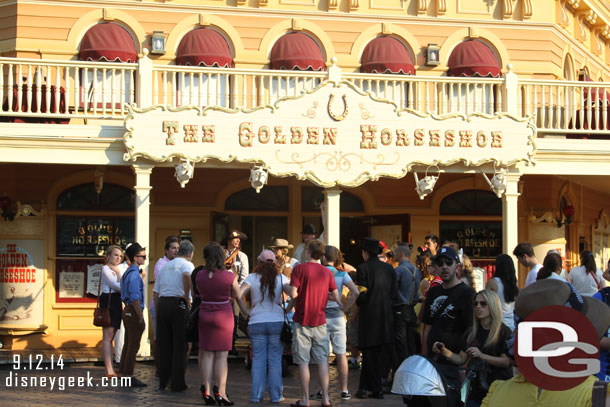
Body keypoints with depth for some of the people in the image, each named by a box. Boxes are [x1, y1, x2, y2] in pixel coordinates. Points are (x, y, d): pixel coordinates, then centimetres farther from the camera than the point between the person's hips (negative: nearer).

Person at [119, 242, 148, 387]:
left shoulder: (127, 273, 15)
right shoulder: (134, 274, -17)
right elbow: (135, 298, -22)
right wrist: (141, 318, -19)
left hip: (127, 310, 10)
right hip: (134, 312, -10)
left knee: (128, 344, 17)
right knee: (133, 346, -4)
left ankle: (123, 373, 24)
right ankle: (129, 376, -1)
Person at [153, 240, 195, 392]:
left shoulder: (165, 266, 20)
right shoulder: (187, 264, 0)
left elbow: (155, 292, 18)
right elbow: (186, 276, -26)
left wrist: (157, 311, 20)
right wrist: (187, 297, -15)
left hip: (162, 303, 6)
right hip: (178, 304, -6)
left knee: (163, 345, 11)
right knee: (179, 345, 1)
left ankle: (163, 382, 16)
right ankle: (177, 383, 3)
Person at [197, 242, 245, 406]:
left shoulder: (200, 275, -4)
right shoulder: (230, 276, -12)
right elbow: (237, 296, 1)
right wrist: (246, 312, 19)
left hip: (205, 315, 3)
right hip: (223, 316, -3)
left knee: (207, 355, 8)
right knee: (221, 356, 1)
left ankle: (206, 391, 8)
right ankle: (221, 393, 1)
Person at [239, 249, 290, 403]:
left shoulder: (252, 278, -1)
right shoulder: (281, 278, 2)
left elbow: (238, 295, -10)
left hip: (256, 323, 0)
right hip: (277, 322, 0)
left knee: (258, 359, 7)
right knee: (275, 359, 6)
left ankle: (256, 395, 7)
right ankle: (276, 395, 8)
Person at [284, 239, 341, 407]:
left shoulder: (299, 268, -7)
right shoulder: (327, 272, 5)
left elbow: (293, 293, -15)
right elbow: (336, 297, 5)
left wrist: (285, 286, 5)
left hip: (302, 321, -3)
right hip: (320, 322, 3)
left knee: (303, 362, 2)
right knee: (323, 361, 7)